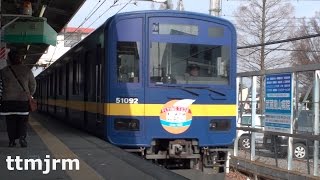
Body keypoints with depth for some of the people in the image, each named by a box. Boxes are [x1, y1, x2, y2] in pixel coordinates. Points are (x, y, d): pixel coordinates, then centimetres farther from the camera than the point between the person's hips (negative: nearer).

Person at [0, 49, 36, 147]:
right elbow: (33, 85, 7)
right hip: (23, 100, 0)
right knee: (22, 121, 7)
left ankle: (12, 141, 6)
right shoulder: (27, 70, 1)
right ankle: (22, 137, -13)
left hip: (8, 100, 0)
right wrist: (29, 95, 22)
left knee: (10, 121, 8)